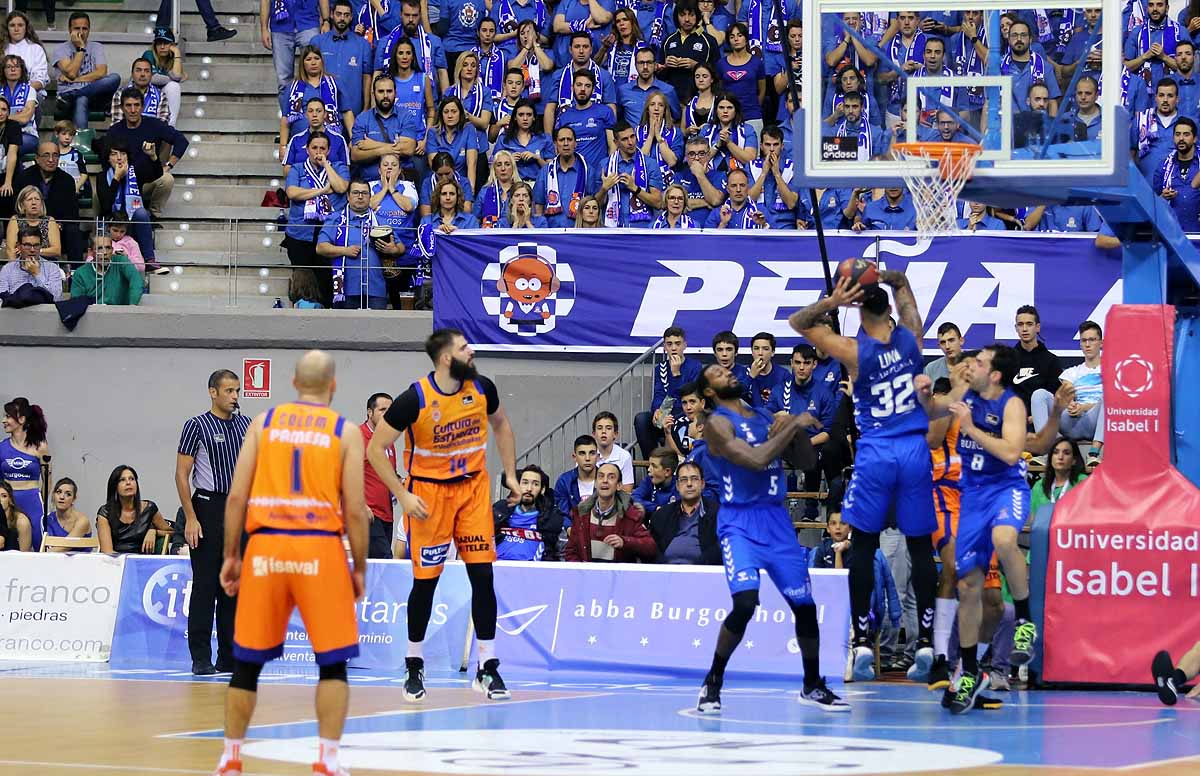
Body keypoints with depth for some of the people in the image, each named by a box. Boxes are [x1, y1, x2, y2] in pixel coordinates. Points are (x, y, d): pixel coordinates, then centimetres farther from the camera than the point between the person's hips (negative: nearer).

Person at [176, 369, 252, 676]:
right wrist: (190, 518, -14)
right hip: (208, 509, -5)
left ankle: (230, 657, 11)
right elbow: (182, 474, -7)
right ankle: (201, 658, -3)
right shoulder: (197, 426, -5)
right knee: (205, 586, -5)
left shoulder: (245, 425, 11)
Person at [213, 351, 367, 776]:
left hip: (265, 547, 2)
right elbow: (355, 510, -1)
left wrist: (231, 556, 11)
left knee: (248, 661, 12)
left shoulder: (264, 421, 9)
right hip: (320, 549, -2)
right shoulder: (346, 432, 4)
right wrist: (360, 569, 8)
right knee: (332, 662, 5)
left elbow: (236, 496, 3)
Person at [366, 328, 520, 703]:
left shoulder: (482, 388, -4)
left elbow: (501, 425, 17)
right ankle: (414, 666, 19)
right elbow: (375, 449, -12)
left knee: (483, 576, -3)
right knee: (426, 581, 2)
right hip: (428, 492, -3)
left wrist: (510, 474, 11)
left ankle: (487, 669, 3)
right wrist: (402, 495, -17)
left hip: (473, 489, 3)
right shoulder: (415, 399, -18)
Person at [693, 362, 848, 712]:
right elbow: (755, 459, -23)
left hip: (777, 519, 6)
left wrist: (798, 430, -3)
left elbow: (806, 462, 15)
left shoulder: (766, 417, 13)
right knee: (745, 603, -22)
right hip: (739, 521, -6)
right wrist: (793, 426, -16)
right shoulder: (718, 423, -8)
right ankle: (713, 682, -4)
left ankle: (812, 686, 24)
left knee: (804, 604, 6)